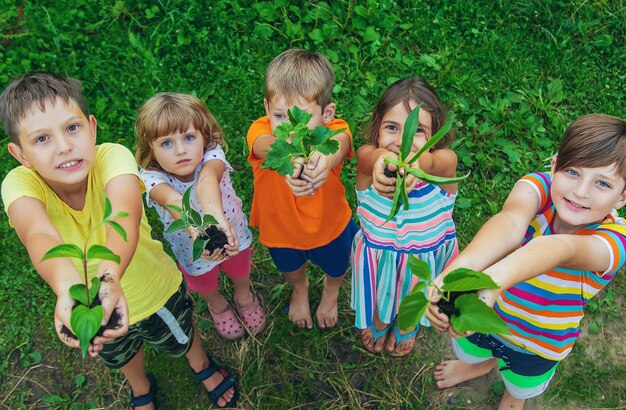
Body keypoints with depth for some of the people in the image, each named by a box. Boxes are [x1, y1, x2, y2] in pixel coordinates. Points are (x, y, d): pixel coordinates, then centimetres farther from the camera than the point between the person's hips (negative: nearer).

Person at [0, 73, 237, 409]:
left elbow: (125, 214, -52)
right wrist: (67, 287, -71)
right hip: (91, 306, 2)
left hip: (156, 290, -2)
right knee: (123, 357, 32)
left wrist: (109, 277, -73)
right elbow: (38, 234, -50)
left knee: (181, 341, 27)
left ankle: (202, 364, 65)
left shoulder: (112, 157, -33)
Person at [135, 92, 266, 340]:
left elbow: (208, 180, -55)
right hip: (191, 248, 0)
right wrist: (197, 229, -76)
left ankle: (244, 298, 66)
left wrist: (215, 214, -78)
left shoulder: (211, 155, -32)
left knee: (241, 274, 30)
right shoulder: (152, 177, -33)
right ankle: (217, 305, 66)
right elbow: (172, 199, -55)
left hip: (234, 235, 0)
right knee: (205, 287, 30)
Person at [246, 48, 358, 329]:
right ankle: (300, 290, 72)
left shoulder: (333, 129, -32)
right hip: (280, 229, 1)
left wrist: (326, 158, -82)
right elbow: (266, 145, -56)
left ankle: (330, 292, 71)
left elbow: (340, 142, -57)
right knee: (291, 271, 34)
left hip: (330, 226, 0)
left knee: (337, 269, 31)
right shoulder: (261, 130, -32)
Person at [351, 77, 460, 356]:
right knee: (379, 294, 30)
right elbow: (372, 154, -53)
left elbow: (431, 161, -54)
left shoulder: (445, 161, -32)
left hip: (427, 257, 1)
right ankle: (378, 323, 67)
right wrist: (382, 160, -76)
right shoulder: (368, 157, -29)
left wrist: (415, 163, -78)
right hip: (377, 256, 0)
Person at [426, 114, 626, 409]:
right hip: (490, 311, 1)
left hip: (540, 344, -1)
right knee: (473, 351, 33)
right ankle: (479, 365, 69)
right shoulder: (538, 186, -30)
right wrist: (458, 269, -73)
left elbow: (563, 248, -55)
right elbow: (511, 221, -51)